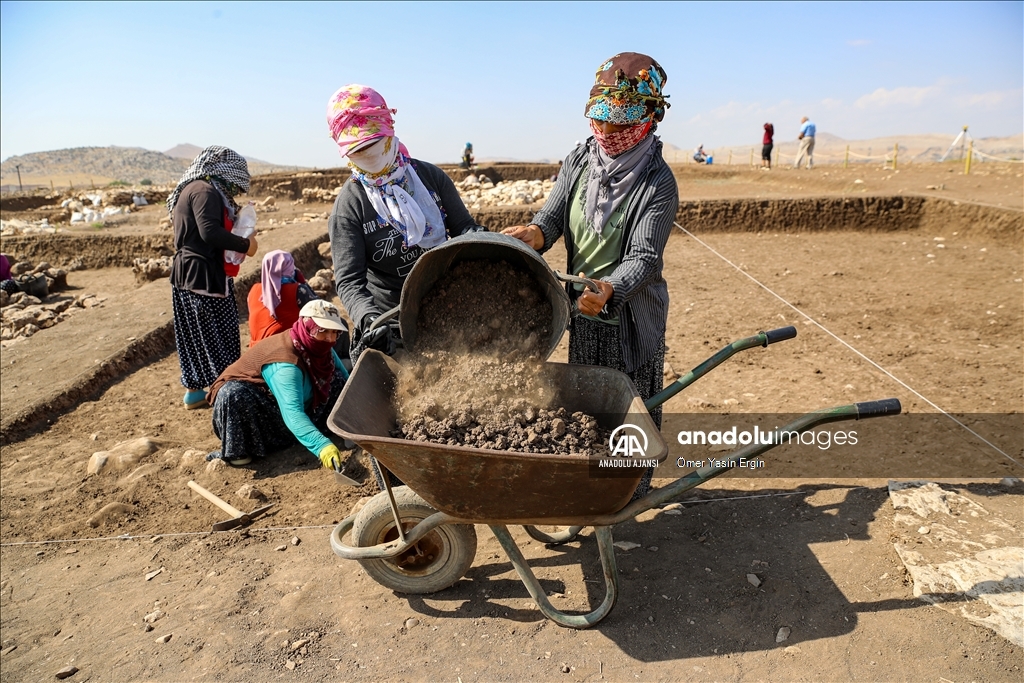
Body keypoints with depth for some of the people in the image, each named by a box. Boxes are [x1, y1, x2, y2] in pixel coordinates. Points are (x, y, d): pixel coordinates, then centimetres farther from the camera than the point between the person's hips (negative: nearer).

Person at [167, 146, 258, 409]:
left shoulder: (189, 189, 18)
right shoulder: (205, 190, -14)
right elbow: (210, 231, -25)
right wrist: (245, 245, -16)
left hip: (185, 272, 10)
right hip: (204, 275, -10)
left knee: (194, 334, 15)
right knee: (219, 336, -3)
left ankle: (193, 390, 25)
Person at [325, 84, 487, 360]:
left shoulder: (430, 176, 0)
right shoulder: (349, 205, -10)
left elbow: (464, 228, 4)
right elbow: (349, 280, -16)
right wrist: (368, 318, -36)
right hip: (390, 326, -3)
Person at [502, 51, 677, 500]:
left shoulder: (658, 183, -16)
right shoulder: (579, 162, 0)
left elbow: (644, 257, -22)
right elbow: (553, 215, -6)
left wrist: (610, 288, -42)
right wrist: (534, 233, -30)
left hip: (632, 313, -5)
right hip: (582, 304, 6)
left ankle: (633, 488, 31)